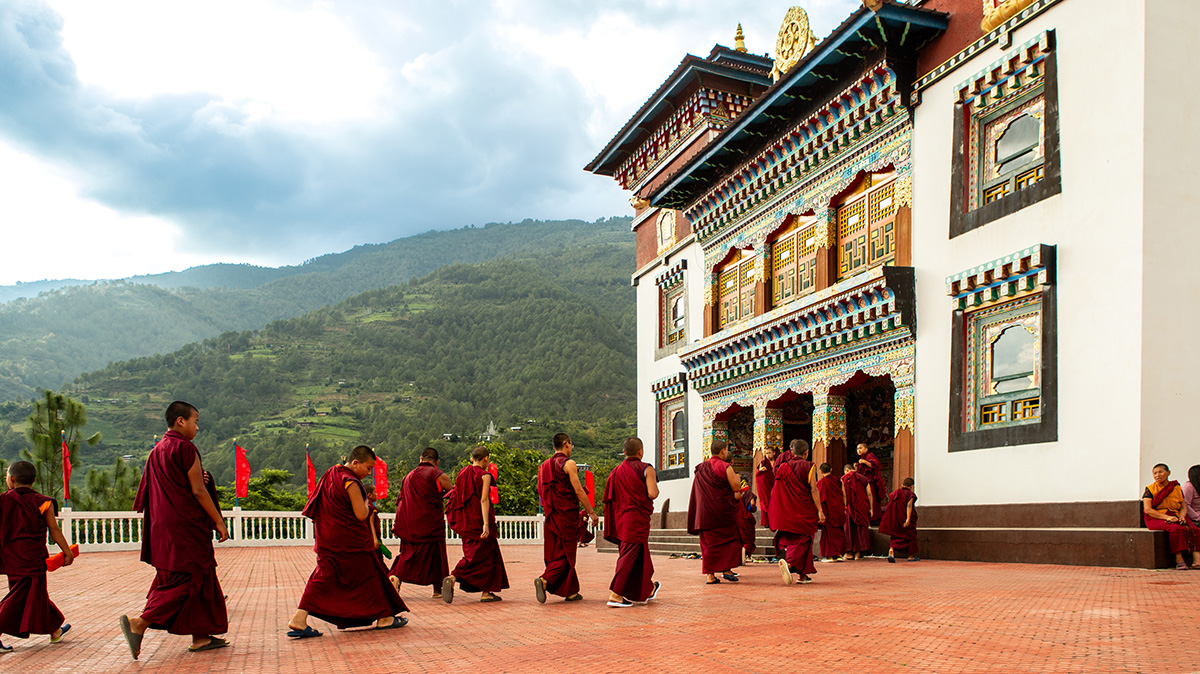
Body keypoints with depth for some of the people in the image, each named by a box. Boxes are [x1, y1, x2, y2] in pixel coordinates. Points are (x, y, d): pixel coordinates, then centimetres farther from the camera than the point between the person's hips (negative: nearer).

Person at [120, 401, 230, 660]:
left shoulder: (157, 451, 14)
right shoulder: (184, 448, -13)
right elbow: (198, 491, -14)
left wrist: (197, 480, 7)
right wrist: (218, 521, -9)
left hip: (164, 526, 9)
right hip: (186, 525, -9)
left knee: (200, 578, 13)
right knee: (187, 580, -4)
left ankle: (200, 636, 16)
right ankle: (139, 624, -10)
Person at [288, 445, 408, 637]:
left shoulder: (331, 475, 11)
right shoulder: (351, 482, -19)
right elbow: (361, 514, -20)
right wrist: (366, 501, -1)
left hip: (328, 540, 8)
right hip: (351, 541, -8)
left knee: (324, 577, 6)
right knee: (369, 575, 6)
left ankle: (299, 618, -5)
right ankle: (383, 617, 17)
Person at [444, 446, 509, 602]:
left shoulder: (462, 473, 10)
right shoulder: (484, 475, -9)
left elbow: (456, 497, 13)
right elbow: (484, 500, -18)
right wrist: (486, 524, -22)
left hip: (464, 521, 8)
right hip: (478, 520, -7)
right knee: (482, 554, 0)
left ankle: (485, 592, 14)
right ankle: (452, 578, -15)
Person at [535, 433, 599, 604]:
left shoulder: (545, 465, 12)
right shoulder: (568, 463, -10)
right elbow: (578, 490, -13)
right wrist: (591, 512, -6)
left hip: (552, 516, 7)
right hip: (567, 514, -7)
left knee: (556, 552, 10)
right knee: (566, 553, -2)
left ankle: (571, 591, 16)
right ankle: (545, 580, -20)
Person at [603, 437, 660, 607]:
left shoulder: (616, 471, 7)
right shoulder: (646, 469, -9)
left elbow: (610, 497, 7)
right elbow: (653, 494, -17)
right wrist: (655, 487, 4)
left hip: (621, 517, 7)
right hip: (638, 518, -6)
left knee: (641, 555, 19)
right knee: (629, 555, -5)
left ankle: (648, 589, 33)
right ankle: (615, 594, -11)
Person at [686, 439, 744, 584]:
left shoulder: (701, 468, 8)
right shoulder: (725, 467, -11)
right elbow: (736, 488, -12)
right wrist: (736, 477, 9)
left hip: (704, 511, 5)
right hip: (723, 511, -5)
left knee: (708, 542, 9)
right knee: (729, 539, 10)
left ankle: (710, 574, 6)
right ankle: (726, 569, 5)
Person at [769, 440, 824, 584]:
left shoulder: (783, 466, 6)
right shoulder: (809, 467, -6)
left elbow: (778, 490, 11)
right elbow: (813, 490, -12)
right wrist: (820, 510, -11)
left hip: (785, 510, 4)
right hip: (803, 510, -4)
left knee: (786, 538, 14)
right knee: (802, 539, 1)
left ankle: (783, 554, -15)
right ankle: (789, 563, -20)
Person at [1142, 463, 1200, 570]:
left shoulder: (1177, 488, 14)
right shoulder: (1150, 489, 2)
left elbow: (1183, 507, 16)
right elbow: (1147, 510, -7)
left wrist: (1182, 517, -7)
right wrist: (1166, 517, -18)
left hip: (1175, 517, 4)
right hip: (1156, 519, -4)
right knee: (1176, 529, -34)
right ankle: (1179, 560, -30)